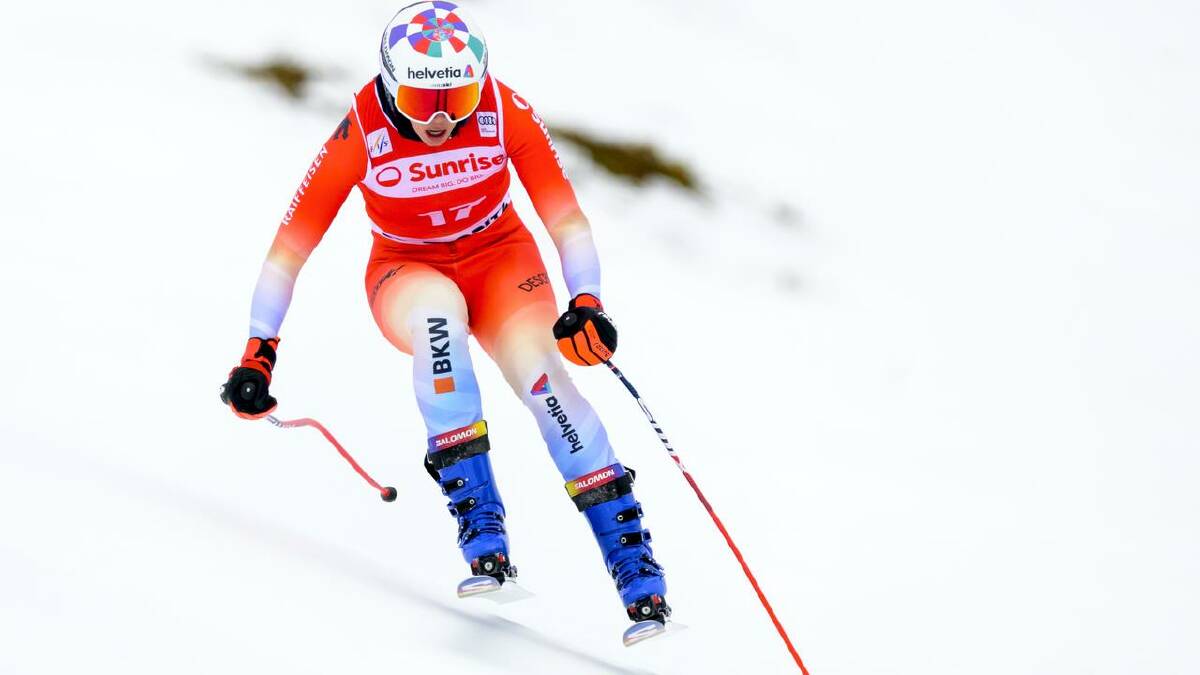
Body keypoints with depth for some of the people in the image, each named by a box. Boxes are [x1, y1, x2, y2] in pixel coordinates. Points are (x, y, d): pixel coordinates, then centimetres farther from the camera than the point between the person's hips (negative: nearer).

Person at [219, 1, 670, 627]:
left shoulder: (505, 111, -20)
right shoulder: (361, 135, -23)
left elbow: (565, 218, -14)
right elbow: (290, 247, -18)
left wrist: (587, 302, -29)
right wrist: (257, 353, -22)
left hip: (499, 258, 1)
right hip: (407, 271, -1)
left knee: (540, 370, -27)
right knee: (439, 314, -37)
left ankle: (631, 555, -24)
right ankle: (481, 528, -35)